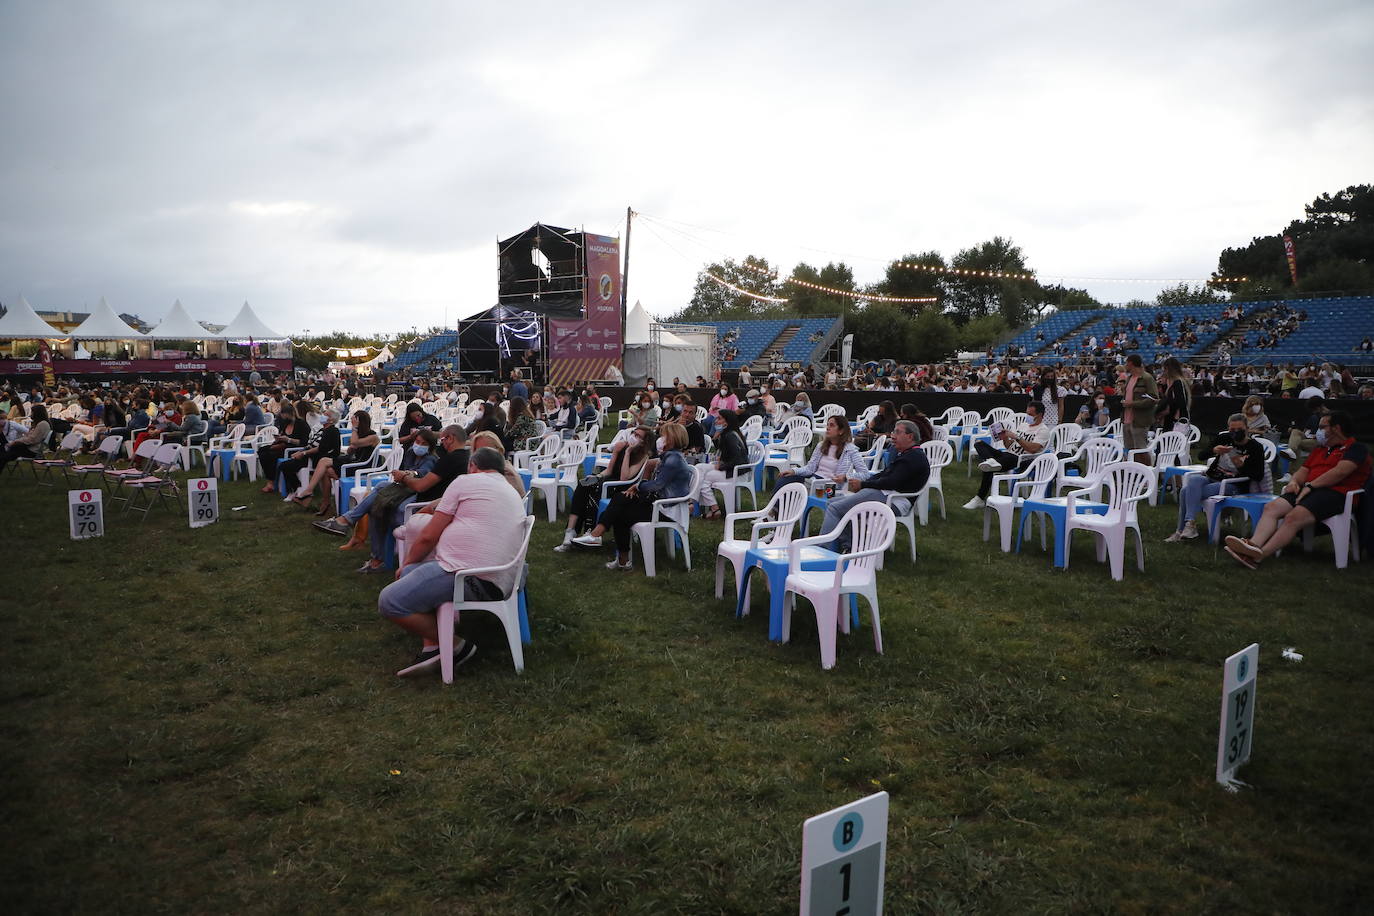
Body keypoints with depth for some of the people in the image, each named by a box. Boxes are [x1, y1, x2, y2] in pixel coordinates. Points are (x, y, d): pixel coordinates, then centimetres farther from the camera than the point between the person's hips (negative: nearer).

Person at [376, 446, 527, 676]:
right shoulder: (515, 496, 26)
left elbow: (429, 536, 1)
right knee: (411, 572, 23)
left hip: (468, 577, -10)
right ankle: (431, 647, 6)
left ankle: (456, 646, -3)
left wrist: (407, 563, 21)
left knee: (389, 601, -10)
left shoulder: (466, 481, 3)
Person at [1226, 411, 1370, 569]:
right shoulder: (1319, 449, 31)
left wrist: (1310, 486, -11)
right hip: (1309, 490, 8)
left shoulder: (1356, 448, 5)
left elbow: (1340, 472, -10)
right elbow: (1303, 471, 25)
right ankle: (1254, 544, -42)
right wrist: (1294, 482, 1)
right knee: (1271, 507, -20)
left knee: (1293, 517, -31)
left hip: (1335, 493, -7)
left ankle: (1258, 557, -43)